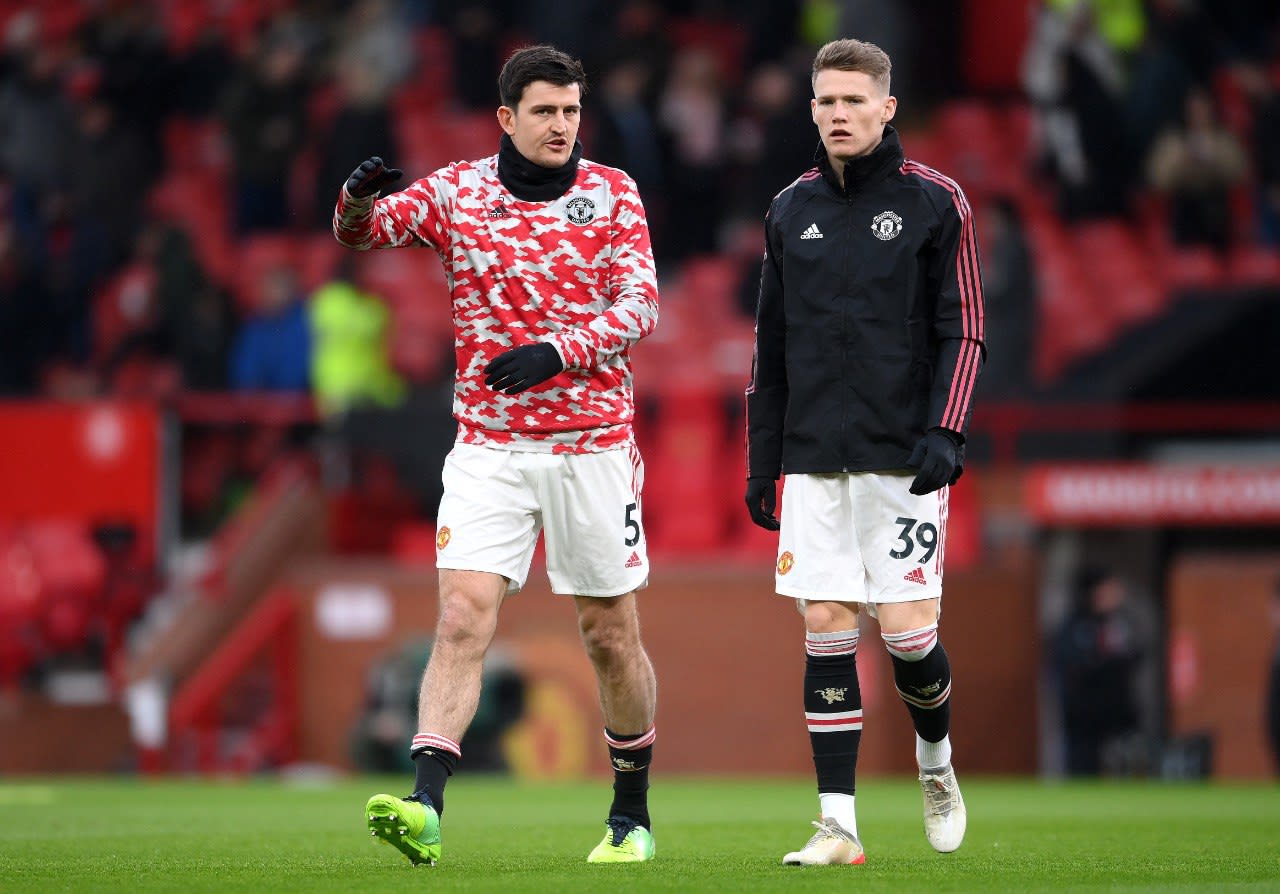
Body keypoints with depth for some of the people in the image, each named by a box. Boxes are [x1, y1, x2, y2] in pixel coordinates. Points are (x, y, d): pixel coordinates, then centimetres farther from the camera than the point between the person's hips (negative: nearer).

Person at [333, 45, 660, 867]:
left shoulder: (612, 193, 0)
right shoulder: (458, 190, 3)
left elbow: (641, 305, -8)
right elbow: (360, 233, 0)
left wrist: (558, 351, -25)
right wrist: (359, 199, -24)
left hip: (594, 444, 0)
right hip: (490, 447, 0)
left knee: (611, 637, 7)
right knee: (463, 616, -15)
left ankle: (632, 817, 24)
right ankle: (426, 810, -24)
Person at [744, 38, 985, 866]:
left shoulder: (936, 202, 0)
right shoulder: (791, 210, 10)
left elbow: (964, 330, -2)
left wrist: (945, 434, -14)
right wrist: (762, 461, 14)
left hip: (902, 458, -3)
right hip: (814, 459, 3)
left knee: (907, 629, -6)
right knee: (826, 631, -3)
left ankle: (937, 760, 24)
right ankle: (838, 823, 0)